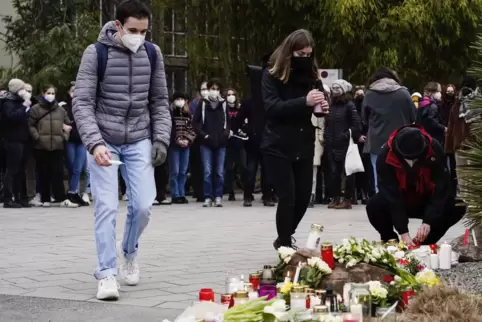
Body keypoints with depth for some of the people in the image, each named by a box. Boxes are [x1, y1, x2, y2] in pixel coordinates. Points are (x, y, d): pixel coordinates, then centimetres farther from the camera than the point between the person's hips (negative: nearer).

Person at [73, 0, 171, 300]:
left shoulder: (152, 54, 0)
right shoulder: (96, 53, -11)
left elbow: (160, 101, 8)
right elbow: (82, 103, -13)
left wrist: (161, 139, -4)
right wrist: (95, 143, -26)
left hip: (139, 141, 3)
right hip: (104, 141, -3)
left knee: (143, 205, -4)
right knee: (106, 207, -9)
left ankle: (129, 251, 25)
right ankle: (107, 273, 0)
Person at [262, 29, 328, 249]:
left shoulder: (311, 75, 7)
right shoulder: (272, 75, -7)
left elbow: (316, 106, 15)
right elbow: (272, 107, -19)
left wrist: (322, 106, -11)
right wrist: (304, 101, -31)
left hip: (304, 146, 5)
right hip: (278, 147, -5)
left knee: (303, 197, 8)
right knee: (287, 197, -8)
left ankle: (284, 240, 31)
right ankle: (285, 246, 7)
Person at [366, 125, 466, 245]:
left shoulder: (434, 150, -24)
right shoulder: (385, 155, -28)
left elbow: (440, 188, -23)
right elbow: (391, 195, -29)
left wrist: (428, 222, -33)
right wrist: (403, 232, -34)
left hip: (426, 202, 1)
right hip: (397, 203, -1)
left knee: (458, 207, -25)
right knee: (374, 206, -32)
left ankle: (427, 243, -3)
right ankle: (391, 242, -3)